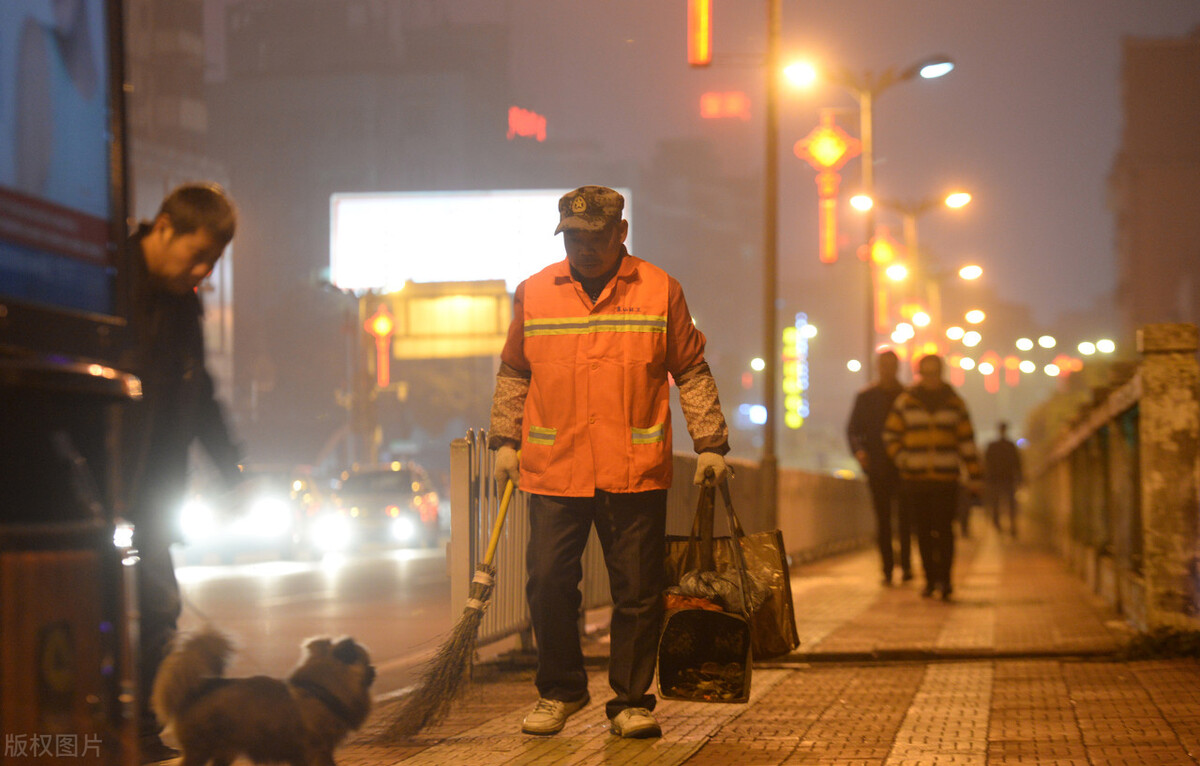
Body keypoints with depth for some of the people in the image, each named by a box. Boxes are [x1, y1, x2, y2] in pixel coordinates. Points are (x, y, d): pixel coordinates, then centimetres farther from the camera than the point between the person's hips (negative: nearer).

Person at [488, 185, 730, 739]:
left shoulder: (660, 291, 4)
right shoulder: (534, 293, 8)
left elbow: (691, 372, 8)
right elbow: (513, 375, 16)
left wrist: (709, 444, 4)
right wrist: (505, 440, 9)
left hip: (636, 472, -1)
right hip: (552, 471, 1)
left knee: (638, 592, 1)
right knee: (548, 585, 2)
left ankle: (631, 701, 13)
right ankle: (559, 691, 20)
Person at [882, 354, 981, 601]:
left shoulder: (954, 403, 8)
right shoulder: (905, 402, 7)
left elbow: (967, 441, 9)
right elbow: (890, 434, 15)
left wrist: (973, 476, 5)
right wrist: (901, 458, -2)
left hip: (945, 478, -1)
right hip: (915, 478, 1)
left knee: (944, 529, -12)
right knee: (924, 531, 5)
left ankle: (945, 578, -9)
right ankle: (930, 578, 14)